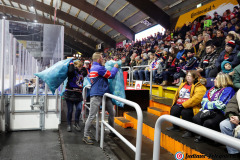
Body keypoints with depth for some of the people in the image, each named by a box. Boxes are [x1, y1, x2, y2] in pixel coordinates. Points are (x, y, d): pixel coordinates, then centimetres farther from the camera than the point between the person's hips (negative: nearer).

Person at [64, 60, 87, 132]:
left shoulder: (81, 72, 12)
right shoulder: (73, 71, -9)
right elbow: (70, 70, -29)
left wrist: (83, 67, 15)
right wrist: (71, 63, -13)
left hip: (78, 94, 5)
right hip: (70, 94, -5)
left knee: (79, 108, -8)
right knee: (70, 110, 4)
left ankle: (76, 123, 12)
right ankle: (69, 125, 21)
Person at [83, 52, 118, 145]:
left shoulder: (93, 67, 18)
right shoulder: (99, 68, -14)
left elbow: (106, 74, 31)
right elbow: (111, 75, -8)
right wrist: (115, 67, 8)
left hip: (104, 94, 11)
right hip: (96, 95, -11)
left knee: (112, 112, 14)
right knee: (92, 116, -4)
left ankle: (112, 131, 28)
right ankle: (86, 136, 6)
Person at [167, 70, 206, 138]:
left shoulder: (200, 87, -8)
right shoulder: (183, 84, 18)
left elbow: (196, 98, -23)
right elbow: (177, 95, 24)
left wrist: (183, 105, -24)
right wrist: (174, 104, 12)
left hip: (191, 106, -7)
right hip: (179, 105, 7)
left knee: (185, 112, -34)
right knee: (173, 110, -18)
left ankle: (189, 131, -15)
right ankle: (175, 126, 8)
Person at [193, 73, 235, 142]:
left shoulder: (228, 90, -3)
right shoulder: (212, 89, 20)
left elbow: (220, 104, -14)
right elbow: (204, 100, 14)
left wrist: (207, 104, -3)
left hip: (220, 113, -6)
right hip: (208, 110, 6)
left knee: (208, 122, -34)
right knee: (195, 118, -23)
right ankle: (202, 135, 3)